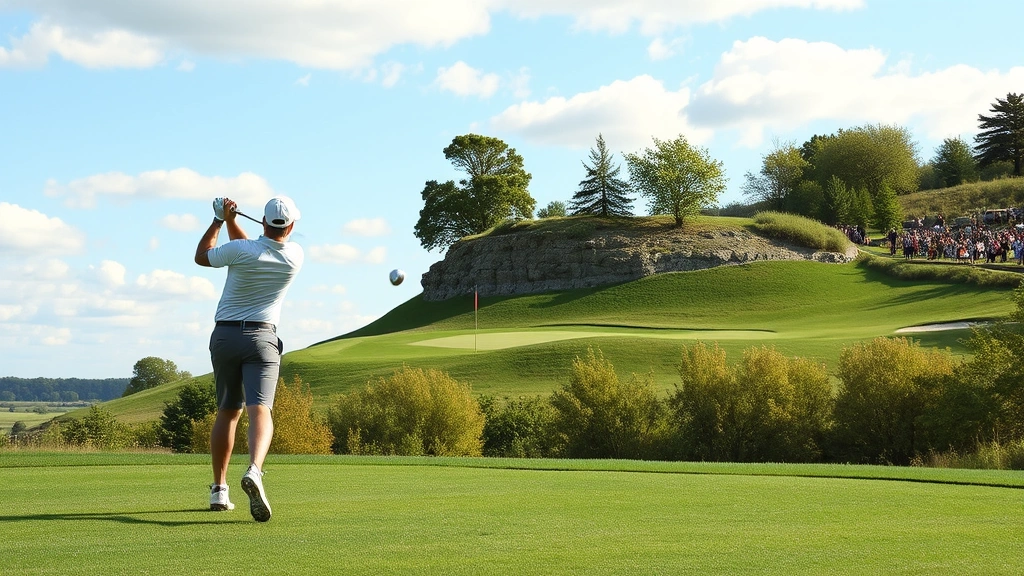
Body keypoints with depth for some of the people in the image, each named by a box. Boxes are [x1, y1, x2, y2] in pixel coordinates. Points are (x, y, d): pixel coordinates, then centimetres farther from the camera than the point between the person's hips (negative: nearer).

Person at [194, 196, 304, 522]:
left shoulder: (240, 251, -9)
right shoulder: (295, 256, -1)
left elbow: (201, 256, 11)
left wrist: (220, 219, 16)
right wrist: (232, 221, 13)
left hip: (225, 335, 1)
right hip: (261, 338, -1)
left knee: (227, 412, 15)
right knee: (260, 411, -14)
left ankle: (219, 489, 18)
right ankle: (254, 471, -42)